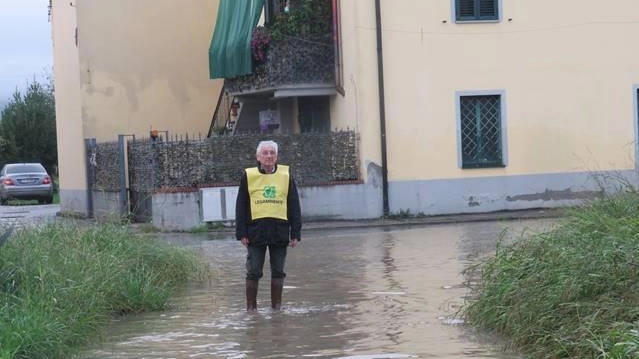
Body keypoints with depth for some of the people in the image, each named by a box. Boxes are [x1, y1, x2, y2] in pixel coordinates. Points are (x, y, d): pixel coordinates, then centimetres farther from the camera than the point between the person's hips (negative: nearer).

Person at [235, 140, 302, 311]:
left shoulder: (286, 176, 7)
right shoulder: (248, 176, 4)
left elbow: (294, 207, 8)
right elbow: (241, 206, 5)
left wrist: (295, 233, 3)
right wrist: (241, 233, -1)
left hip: (280, 231, 1)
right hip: (256, 231, -1)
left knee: (278, 271, 7)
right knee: (253, 272, 2)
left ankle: (277, 306, 16)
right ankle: (251, 307, 11)